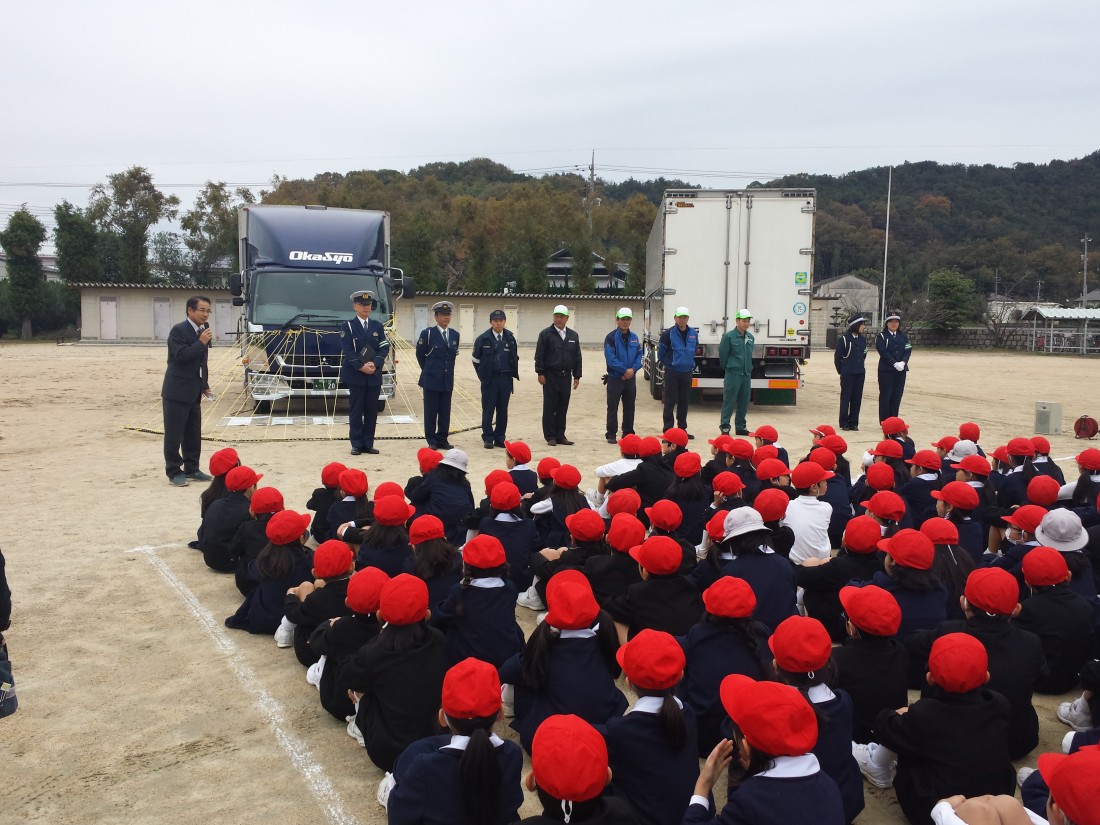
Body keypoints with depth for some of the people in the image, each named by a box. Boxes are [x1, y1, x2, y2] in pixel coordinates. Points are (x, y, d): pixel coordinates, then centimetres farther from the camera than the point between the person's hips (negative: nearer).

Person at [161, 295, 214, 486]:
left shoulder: (203, 330, 12)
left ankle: (192, 469, 21)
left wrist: (205, 385, 17)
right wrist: (201, 342, -20)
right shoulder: (178, 330, -12)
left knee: (193, 434, 12)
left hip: (193, 392, 8)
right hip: (177, 391, -8)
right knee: (174, 434, -1)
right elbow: (181, 356, -23)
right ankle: (173, 472, 5)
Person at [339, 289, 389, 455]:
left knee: (372, 411, 5)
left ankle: (368, 444, 12)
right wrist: (361, 367, -17)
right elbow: (347, 351, -7)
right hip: (355, 375, -3)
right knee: (356, 411, 0)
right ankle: (356, 444, 6)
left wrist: (374, 364, -13)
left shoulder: (378, 326, 11)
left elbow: (384, 348, 3)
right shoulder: (347, 327, 1)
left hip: (374, 375, 3)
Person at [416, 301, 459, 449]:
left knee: (445, 412, 6)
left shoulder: (455, 334, 8)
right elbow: (420, 354, 5)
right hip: (432, 379, -4)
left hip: (447, 380, 4)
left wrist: (448, 370, 14)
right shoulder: (428, 334, -4)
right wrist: (429, 370, 10)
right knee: (431, 411, 1)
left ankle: (442, 439, 14)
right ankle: (431, 440, 9)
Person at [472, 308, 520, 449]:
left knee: (503, 410, 7)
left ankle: (500, 438, 15)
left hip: (506, 379, 2)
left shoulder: (511, 338, 3)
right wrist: (483, 375, 6)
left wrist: (513, 373, 10)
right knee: (488, 410, 1)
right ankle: (488, 438, 10)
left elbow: (515, 357, 15)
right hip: (489, 380, -2)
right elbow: (475, 360, 6)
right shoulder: (482, 339, -4)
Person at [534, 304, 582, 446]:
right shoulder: (546, 334, -2)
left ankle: (560, 435, 14)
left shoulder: (573, 336, 11)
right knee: (550, 407, 0)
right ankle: (550, 436, 7)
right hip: (550, 376, -4)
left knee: (563, 408, 7)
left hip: (566, 376, 4)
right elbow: (539, 355, -5)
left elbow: (577, 357, 13)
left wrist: (577, 376, 8)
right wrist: (540, 373, -12)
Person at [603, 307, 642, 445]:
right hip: (615, 378, -5)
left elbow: (639, 355, 8)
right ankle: (611, 434, 4)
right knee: (612, 407, -2)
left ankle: (628, 432, 22)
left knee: (629, 407, 11)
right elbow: (610, 358, -15)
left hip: (630, 378, 5)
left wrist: (633, 369, -9)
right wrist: (625, 370, -15)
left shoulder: (634, 337, 10)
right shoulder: (611, 337, -7)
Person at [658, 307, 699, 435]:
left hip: (687, 372, 4)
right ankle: (668, 430, 2)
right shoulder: (668, 334, -9)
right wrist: (669, 365, 3)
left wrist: (691, 365, 15)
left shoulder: (693, 333, 5)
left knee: (684, 402, 11)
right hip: (672, 373, -4)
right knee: (670, 402, -2)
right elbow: (661, 353, -2)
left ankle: (682, 429, 21)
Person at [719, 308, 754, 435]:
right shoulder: (729, 336, -9)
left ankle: (740, 426, 20)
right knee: (729, 401, -4)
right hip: (733, 374, -6)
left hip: (747, 374, 6)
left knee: (744, 402, 10)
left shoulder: (750, 337, 9)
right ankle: (725, 426, 3)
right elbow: (722, 354, -3)